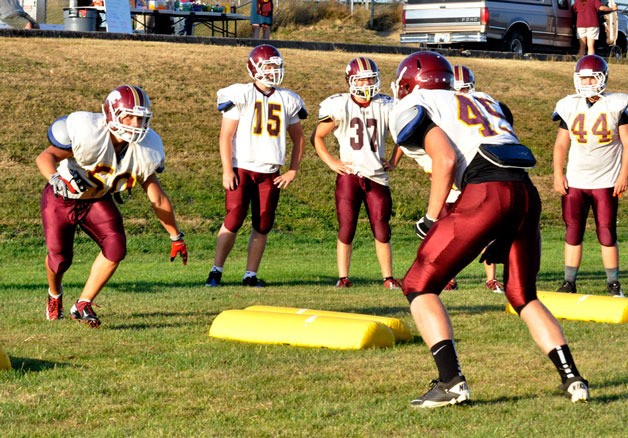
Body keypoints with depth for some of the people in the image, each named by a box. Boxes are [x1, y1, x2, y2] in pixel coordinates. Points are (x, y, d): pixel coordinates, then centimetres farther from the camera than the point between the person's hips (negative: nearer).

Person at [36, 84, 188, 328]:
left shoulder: (145, 149, -18)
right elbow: (45, 157, -30)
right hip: (61, 198, -3)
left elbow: (157, 198, -7)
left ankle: (83, 306, -4)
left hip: (98, 201, 3)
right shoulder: (88, 132, -33)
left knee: (115, 247, -19)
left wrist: (176, 237, 0)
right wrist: (56, 178, -53)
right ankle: (55, 295, 38)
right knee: (60, 256, 0)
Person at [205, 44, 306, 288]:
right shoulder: (240, 96, -4)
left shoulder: (287, 101, 9)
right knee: (233, 221, -8)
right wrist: (227, 170, -11)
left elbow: (298, 138, 18)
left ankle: (251, 275, 10)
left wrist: (293, 171, 9)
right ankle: (216, 272, 2)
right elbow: (226, 136, -5)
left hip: (270, 173, 4)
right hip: (242, 169, -4)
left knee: (263, 226, 2)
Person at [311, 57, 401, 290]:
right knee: (346, 229, 0)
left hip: (377, 176, 2)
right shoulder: (339, 106, -5)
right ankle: (343, 277, 6)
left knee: (382, 229, 2)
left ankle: (388, 277, 9)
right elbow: (317, 137, 4)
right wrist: (331, 162, -4)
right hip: (349, 175, -2)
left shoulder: (385, 107, 2)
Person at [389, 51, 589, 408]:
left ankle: (451, 381, -7)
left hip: (486, 192, -6)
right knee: (524, 296, 23)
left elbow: (446, 159, -4)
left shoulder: (412, 109, 11)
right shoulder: (484, 101, 32)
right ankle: (572, 379, 12)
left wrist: (431, 219, 4)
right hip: (527, 193, 6)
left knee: (419, 285, 6)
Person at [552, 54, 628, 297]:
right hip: (575, 181, 3)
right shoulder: (570, 106, 4)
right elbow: (561, 144, 9)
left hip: (606, 181, -3)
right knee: (572, 232, 3)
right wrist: (558, 174, 1)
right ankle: (569, 283, 9)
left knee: (607, 233, -1)